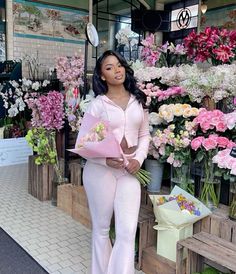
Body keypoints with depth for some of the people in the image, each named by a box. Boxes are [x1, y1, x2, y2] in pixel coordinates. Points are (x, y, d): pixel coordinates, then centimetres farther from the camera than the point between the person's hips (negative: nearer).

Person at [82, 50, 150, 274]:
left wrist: (139, 158, -6)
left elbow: (144, 135, 12)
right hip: (100, 169, -2)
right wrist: (106, 160, -19)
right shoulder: (98, 103, -2)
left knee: (127, 231, -4)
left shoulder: (138, 100, 7)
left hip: (129, 171, 2)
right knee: (101, 227, 12)